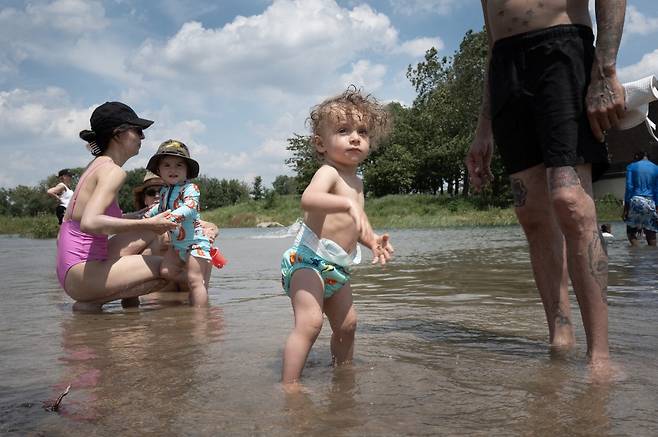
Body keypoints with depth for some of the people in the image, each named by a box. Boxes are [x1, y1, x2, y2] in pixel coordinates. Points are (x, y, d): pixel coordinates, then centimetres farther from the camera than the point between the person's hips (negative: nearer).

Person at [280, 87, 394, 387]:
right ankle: (289, 385, -16)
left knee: (347, 324, 19)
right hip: (308, 258, -9)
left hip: (336, 268, 10)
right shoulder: (328, 171, -13)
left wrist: (372, 239, 8)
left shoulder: (355, 182, 15)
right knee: (309, 323, -22)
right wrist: (348, 204, -48)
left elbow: (356, 222, 27)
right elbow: (309, 199, -36)